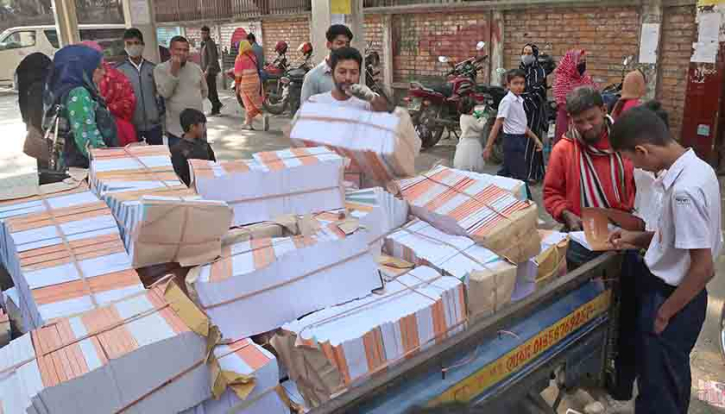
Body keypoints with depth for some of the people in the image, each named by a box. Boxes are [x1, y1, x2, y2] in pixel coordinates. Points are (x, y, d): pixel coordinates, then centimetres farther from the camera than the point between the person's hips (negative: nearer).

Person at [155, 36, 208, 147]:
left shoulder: (196, 68, 8)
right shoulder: (161, 69, -4)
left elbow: (204, 91, 19)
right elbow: (165, 93, -17)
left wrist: (194, 102, 8)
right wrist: (174, 70, -19)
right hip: (177, 130, -4)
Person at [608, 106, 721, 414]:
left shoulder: (684, 190, -30)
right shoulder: (695, 167, -1)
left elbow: (703, 269, -26)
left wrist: (663, 313, -15)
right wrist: (638, 239, 6)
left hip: (671, 296, -9)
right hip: (678, 292, 9)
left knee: (657, 389, 11)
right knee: (673, 378, 27)